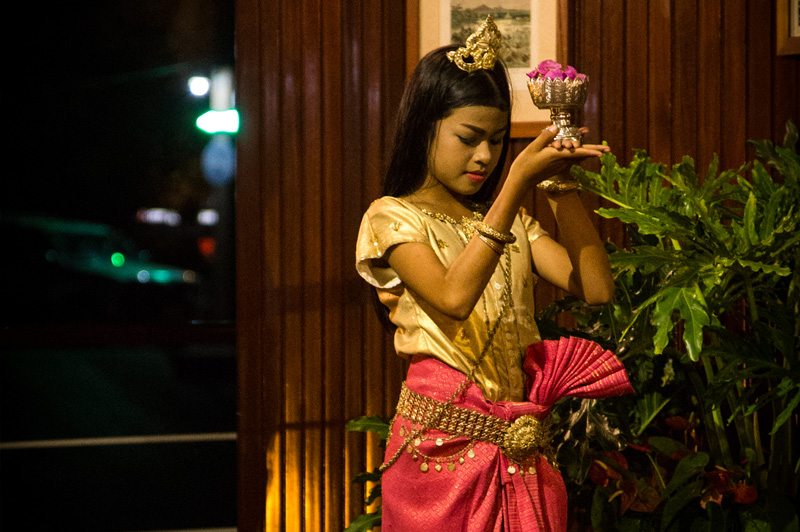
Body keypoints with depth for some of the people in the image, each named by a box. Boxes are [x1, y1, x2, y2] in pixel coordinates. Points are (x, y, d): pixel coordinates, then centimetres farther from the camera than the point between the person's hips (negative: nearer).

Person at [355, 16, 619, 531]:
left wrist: (562, 182, -3)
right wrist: (518, 183, -21)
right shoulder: (393, 216, -1)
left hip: (523, 452, 5)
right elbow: (454, 297, -21)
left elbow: (597, 288, 1)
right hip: (443, 444, -5)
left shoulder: (511, 221, 15)